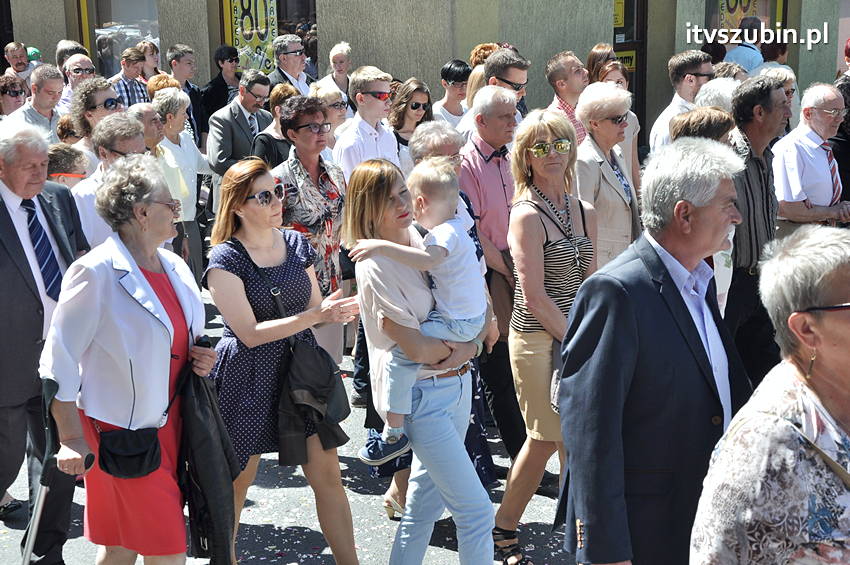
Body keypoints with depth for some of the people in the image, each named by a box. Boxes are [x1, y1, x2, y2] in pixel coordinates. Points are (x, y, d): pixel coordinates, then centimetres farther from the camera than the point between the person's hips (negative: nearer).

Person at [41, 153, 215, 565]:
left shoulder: (175, 267, 8)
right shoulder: (96, 272, -16)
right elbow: (59, 362, -14)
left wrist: (201, 358, 2)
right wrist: (71, 440, -15)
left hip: (170, 421, 7)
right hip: (121, 429, -7)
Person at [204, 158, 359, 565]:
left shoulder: (296, 244, 5)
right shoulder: (225, 260, -12)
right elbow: (251, 333, -18)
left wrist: (340, 310, -11)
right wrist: (315, 315, -23)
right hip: (249, 380, -4)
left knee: (328, 476, 4)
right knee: (236, 480, 10)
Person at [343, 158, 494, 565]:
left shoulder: (423, 241, 6)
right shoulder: (374, 268, -17)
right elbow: (417, 348, -21)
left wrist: (466, 346, -9)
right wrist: (462, 343, -3)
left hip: (455, 381, 8)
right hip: (422, 395, -8)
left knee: (426, 500, 19)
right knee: (476, 511, -5)